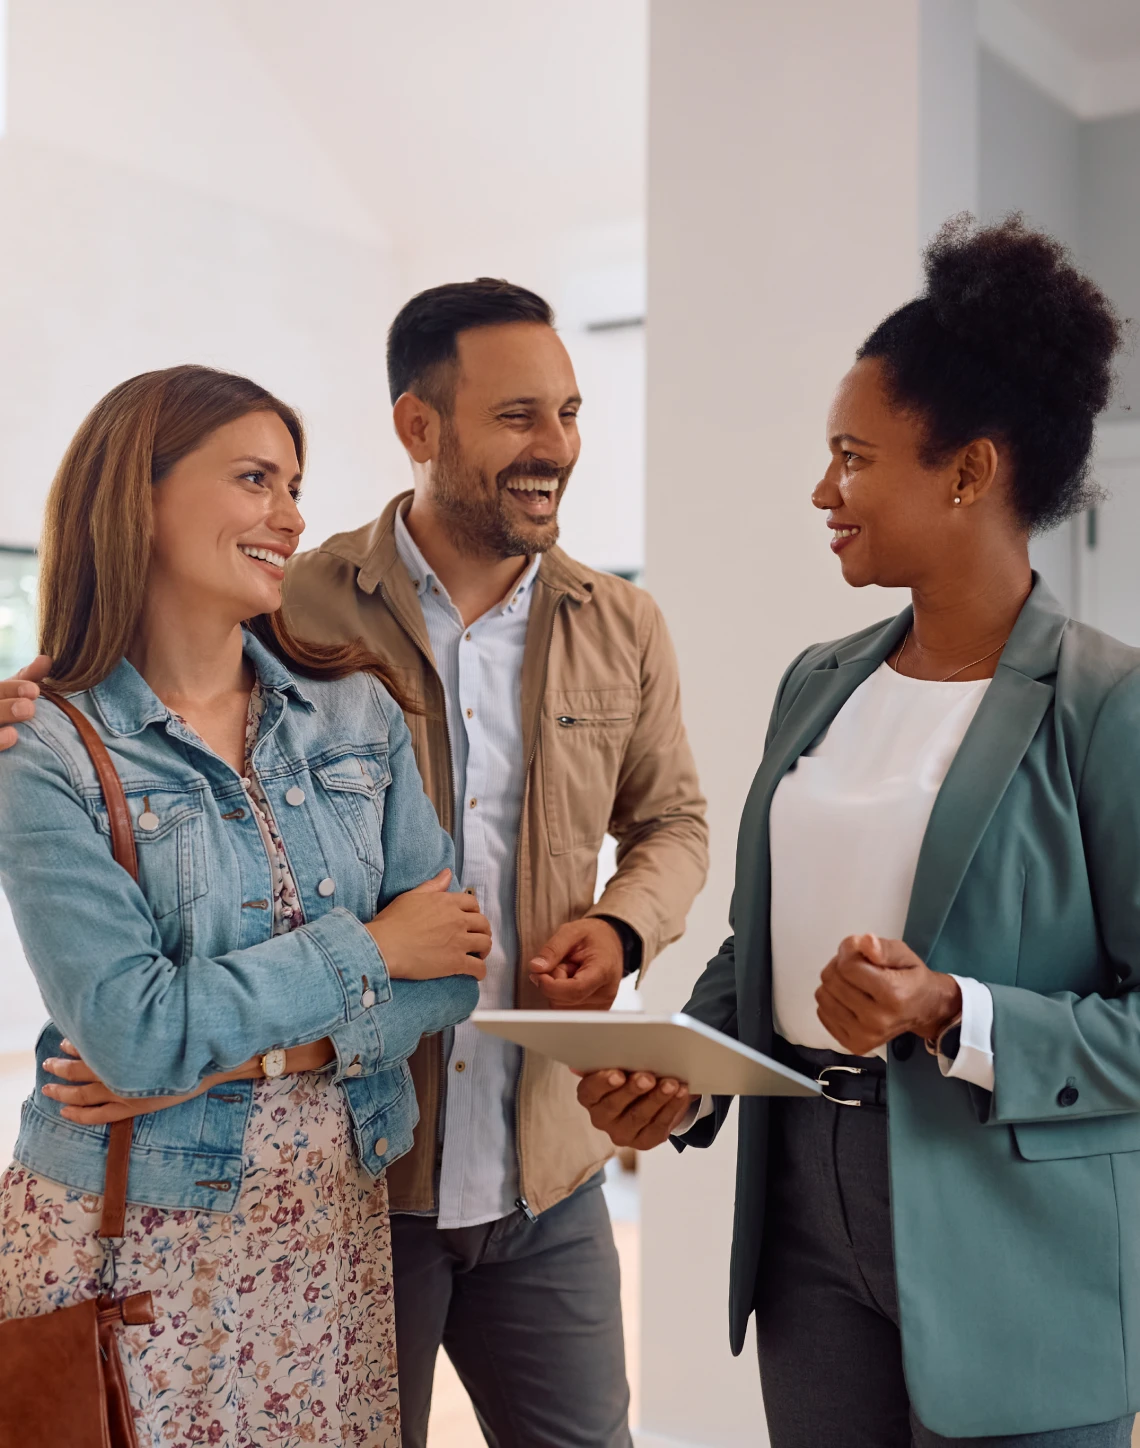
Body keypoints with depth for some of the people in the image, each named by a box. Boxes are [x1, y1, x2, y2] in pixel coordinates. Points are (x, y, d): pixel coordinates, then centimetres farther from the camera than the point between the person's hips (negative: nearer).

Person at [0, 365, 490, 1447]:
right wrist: (366, 948, -12)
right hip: (132, 1242, -3)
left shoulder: (357, 711, 3)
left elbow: (451, 967, -3)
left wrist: (232, 1057, -14)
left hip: (334, 1224, 4)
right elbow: (130, 1031, -19)